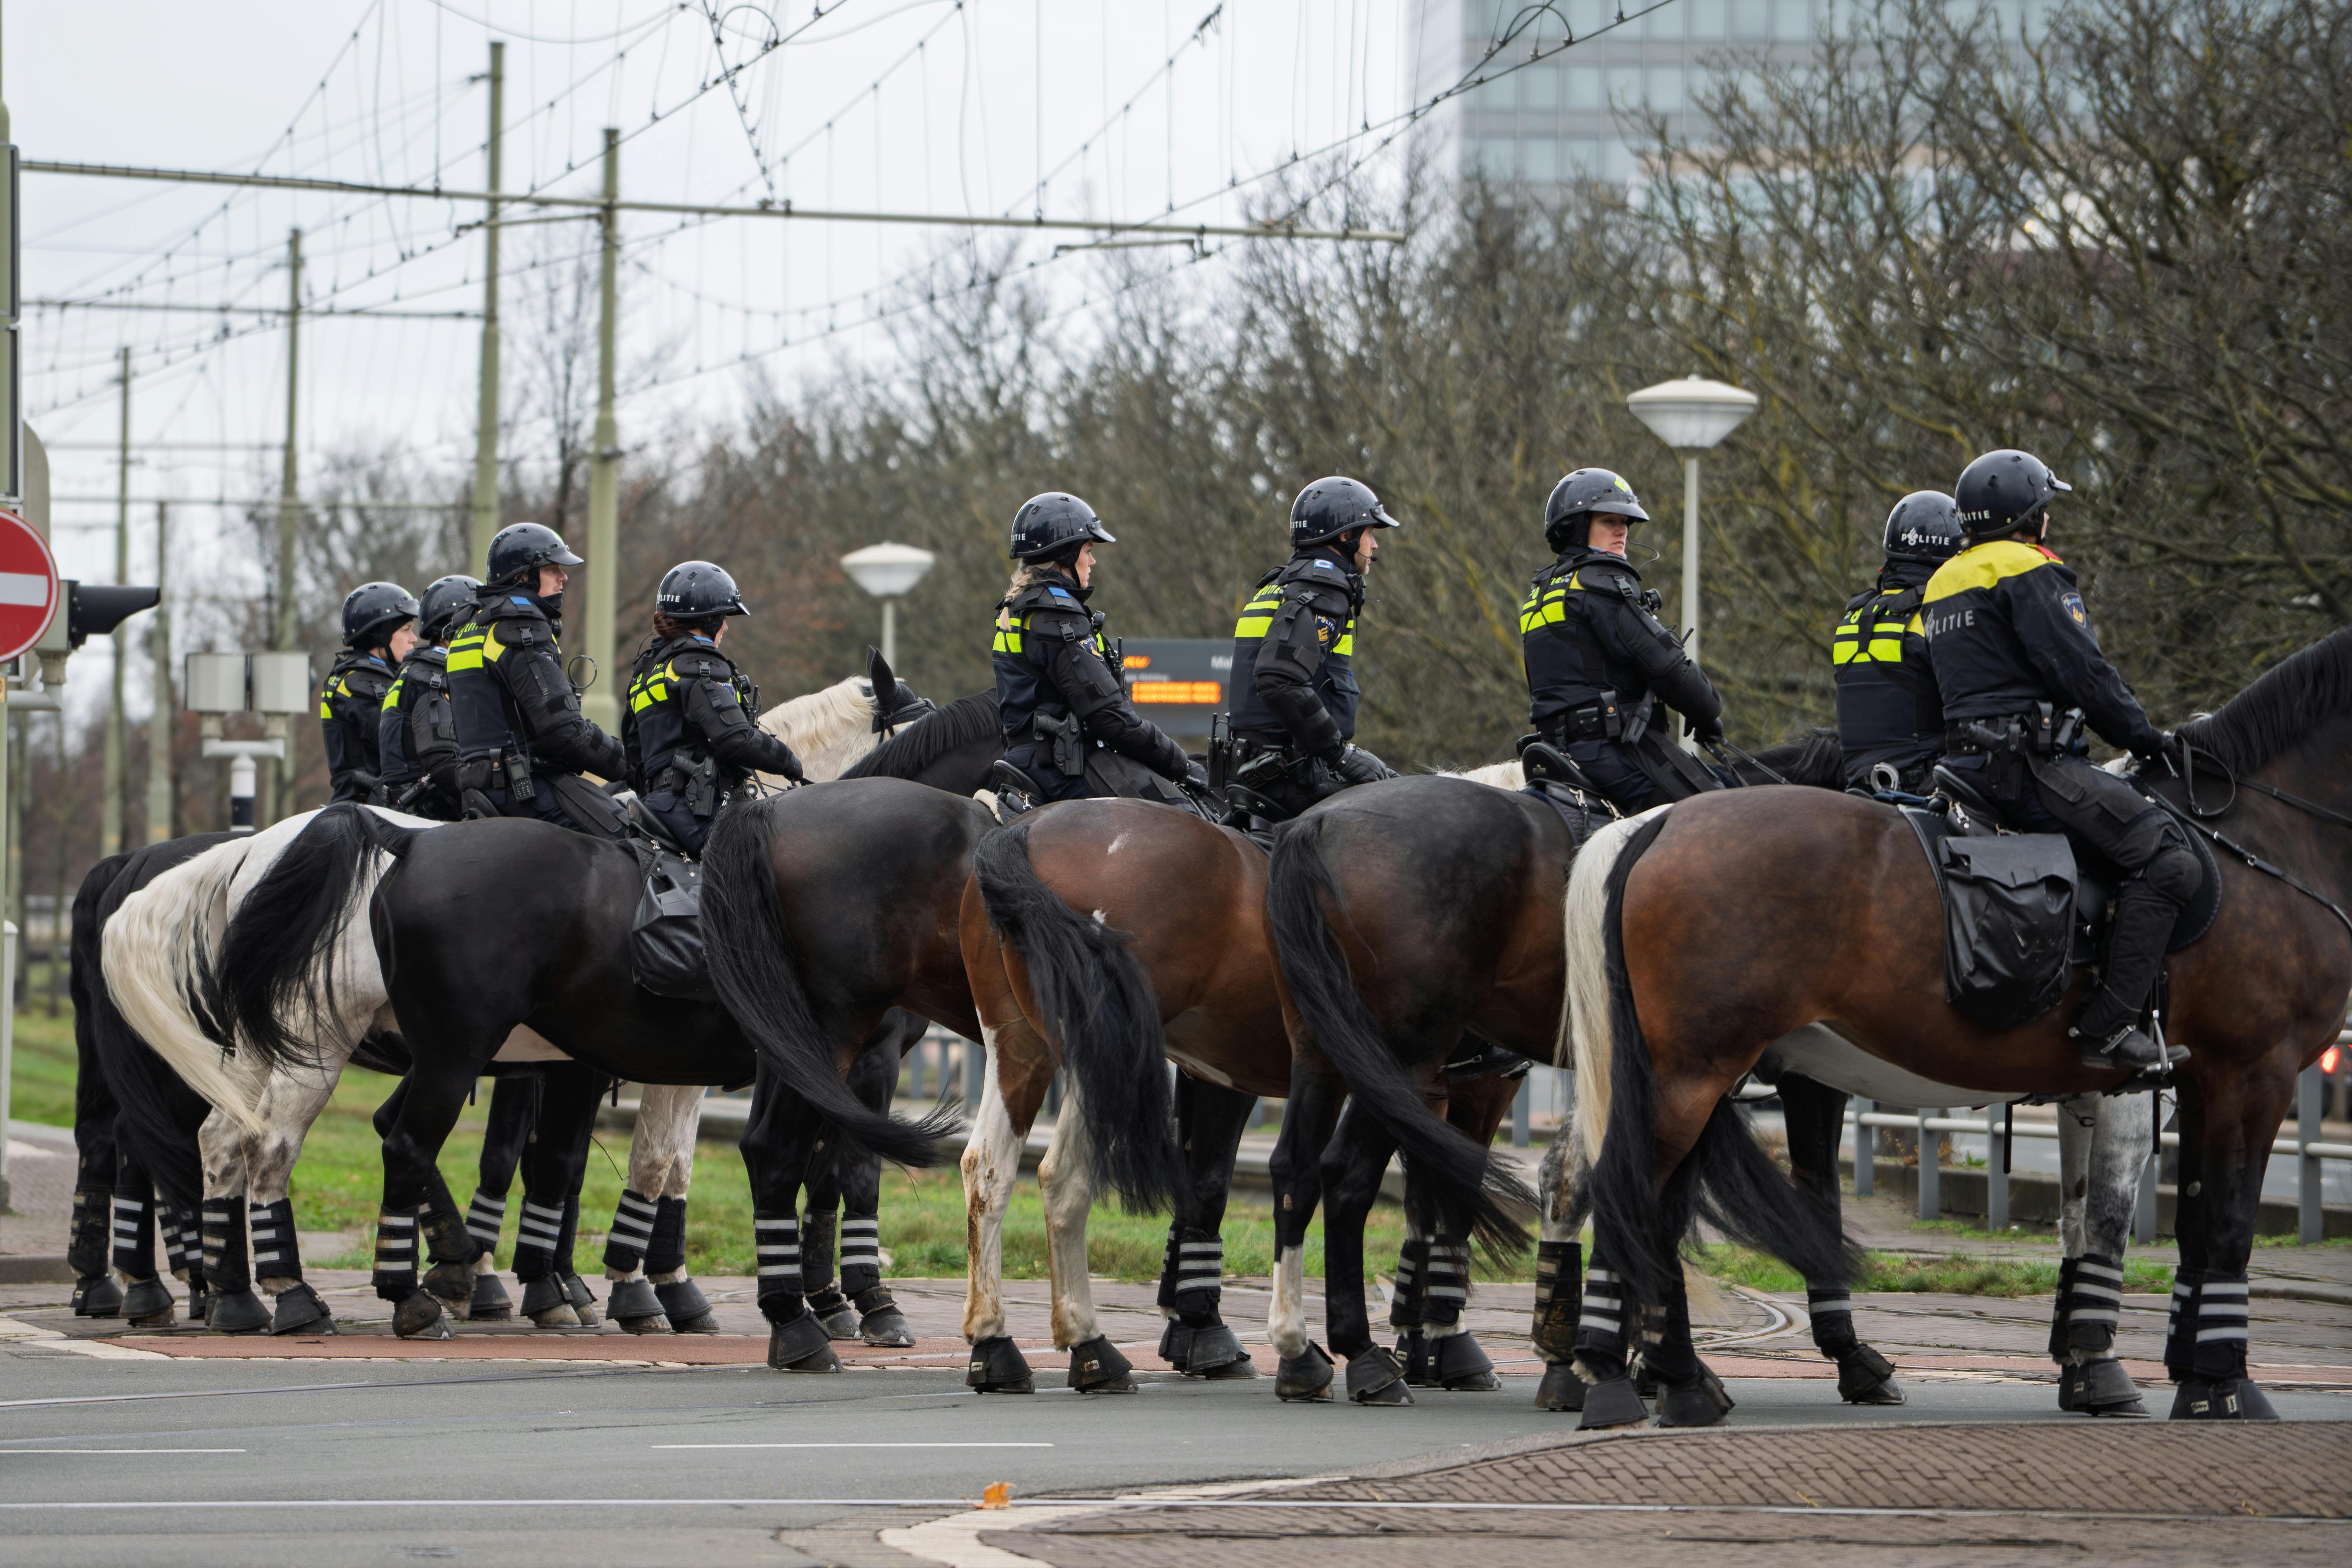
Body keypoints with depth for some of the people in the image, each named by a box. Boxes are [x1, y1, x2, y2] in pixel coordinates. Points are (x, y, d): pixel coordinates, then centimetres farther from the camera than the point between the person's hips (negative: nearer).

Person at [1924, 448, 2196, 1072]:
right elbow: (2082, 672, -14)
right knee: (2168, 860, -14)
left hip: (1969, 760, 10)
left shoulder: (1946, 582, 20)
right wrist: (2144, 738, -1)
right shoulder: (2029, 573, -9)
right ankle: (2108, 1028, -23)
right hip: (2028, 763, -10)